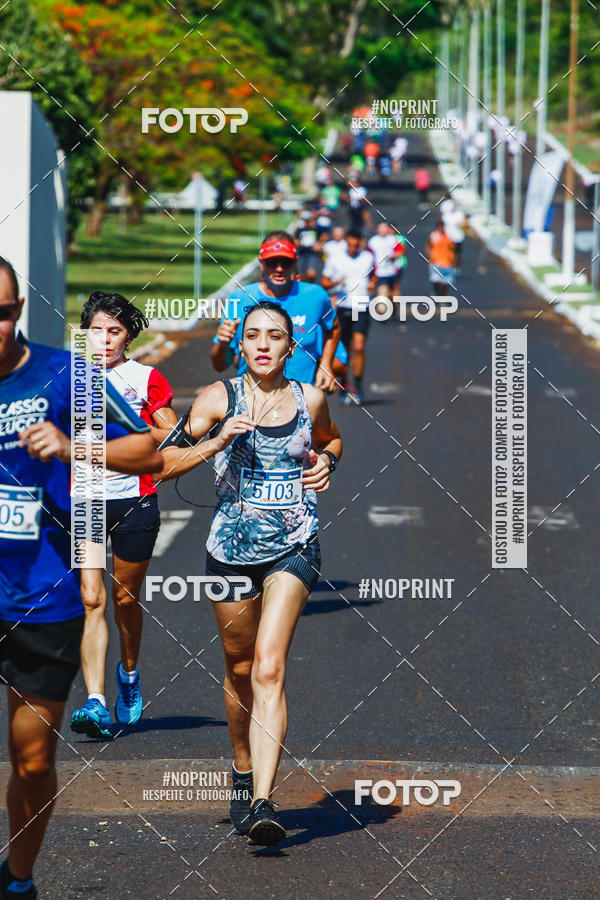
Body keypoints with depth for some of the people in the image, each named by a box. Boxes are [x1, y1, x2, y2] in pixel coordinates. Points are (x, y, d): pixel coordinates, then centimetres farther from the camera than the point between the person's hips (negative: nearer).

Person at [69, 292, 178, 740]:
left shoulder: (148, 379, 2)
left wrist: (133, 426, -13)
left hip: (135, 500, -1)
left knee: (125, 598, 10)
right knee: (91, 600, -11)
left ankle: (129, 674, 38)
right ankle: (96, 704, -17)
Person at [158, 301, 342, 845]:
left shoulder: (309, 400, 4)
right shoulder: (219, 399, -1)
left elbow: (330, 440, 26)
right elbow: (165, 465, -3)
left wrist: (325, 462, 4)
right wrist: (217, 442, -18)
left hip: (294, 550, -1)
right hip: (231, 549, 1)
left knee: (269, 668, -17)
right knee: (240, 671, 14)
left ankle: (263, 804, -24)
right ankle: (244, 775, 39)